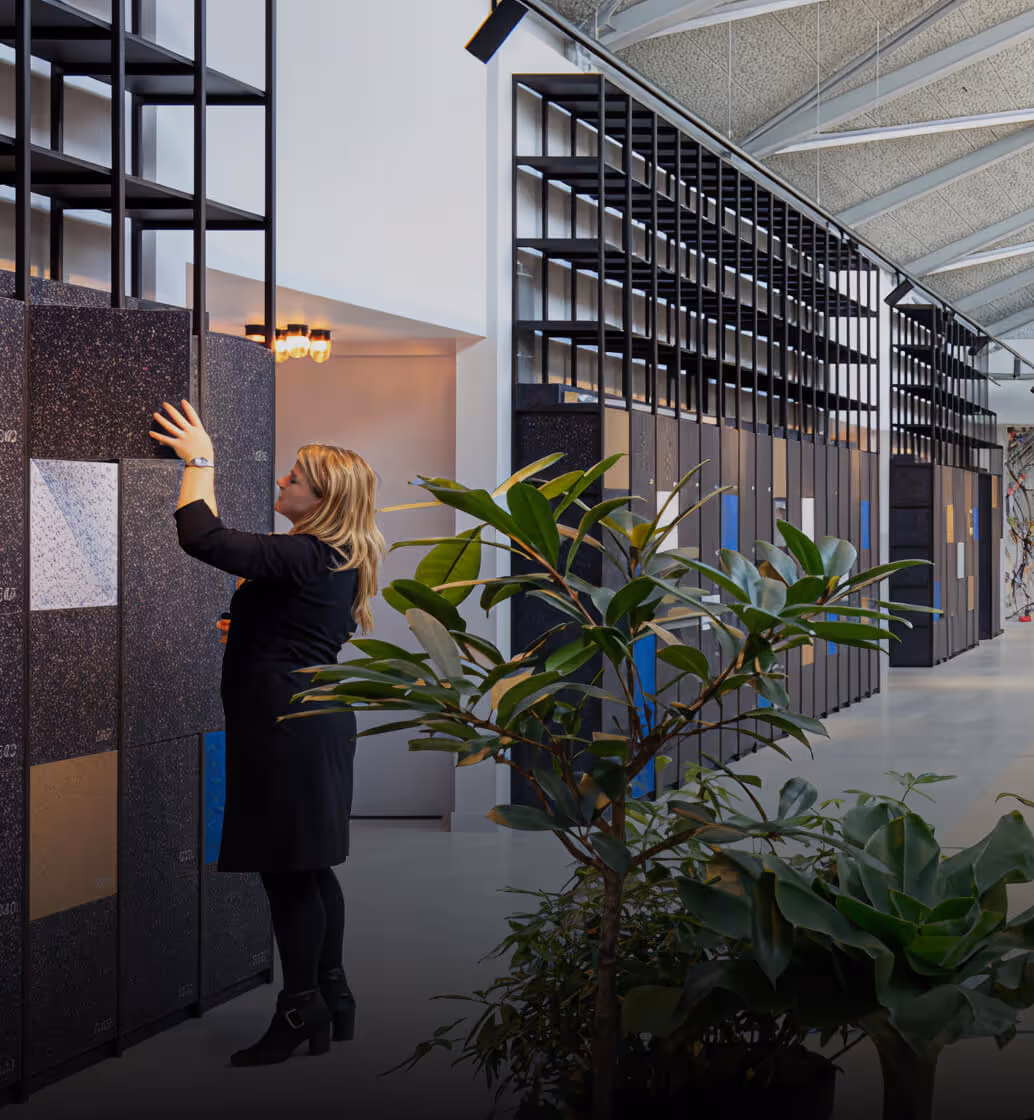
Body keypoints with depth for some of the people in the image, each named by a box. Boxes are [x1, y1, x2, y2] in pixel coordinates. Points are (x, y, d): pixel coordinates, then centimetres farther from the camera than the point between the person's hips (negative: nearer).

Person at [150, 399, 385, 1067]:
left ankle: (301, 1016, 2)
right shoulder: (338, 560, 12)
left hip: (287, 726, -10)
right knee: (312, 869, 15)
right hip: (317, 718, 10)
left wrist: (200, 462, -13)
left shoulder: (301, 557, -18)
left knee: (289, 873, -4)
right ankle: (333, 999, 23)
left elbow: (202, 537, -25)